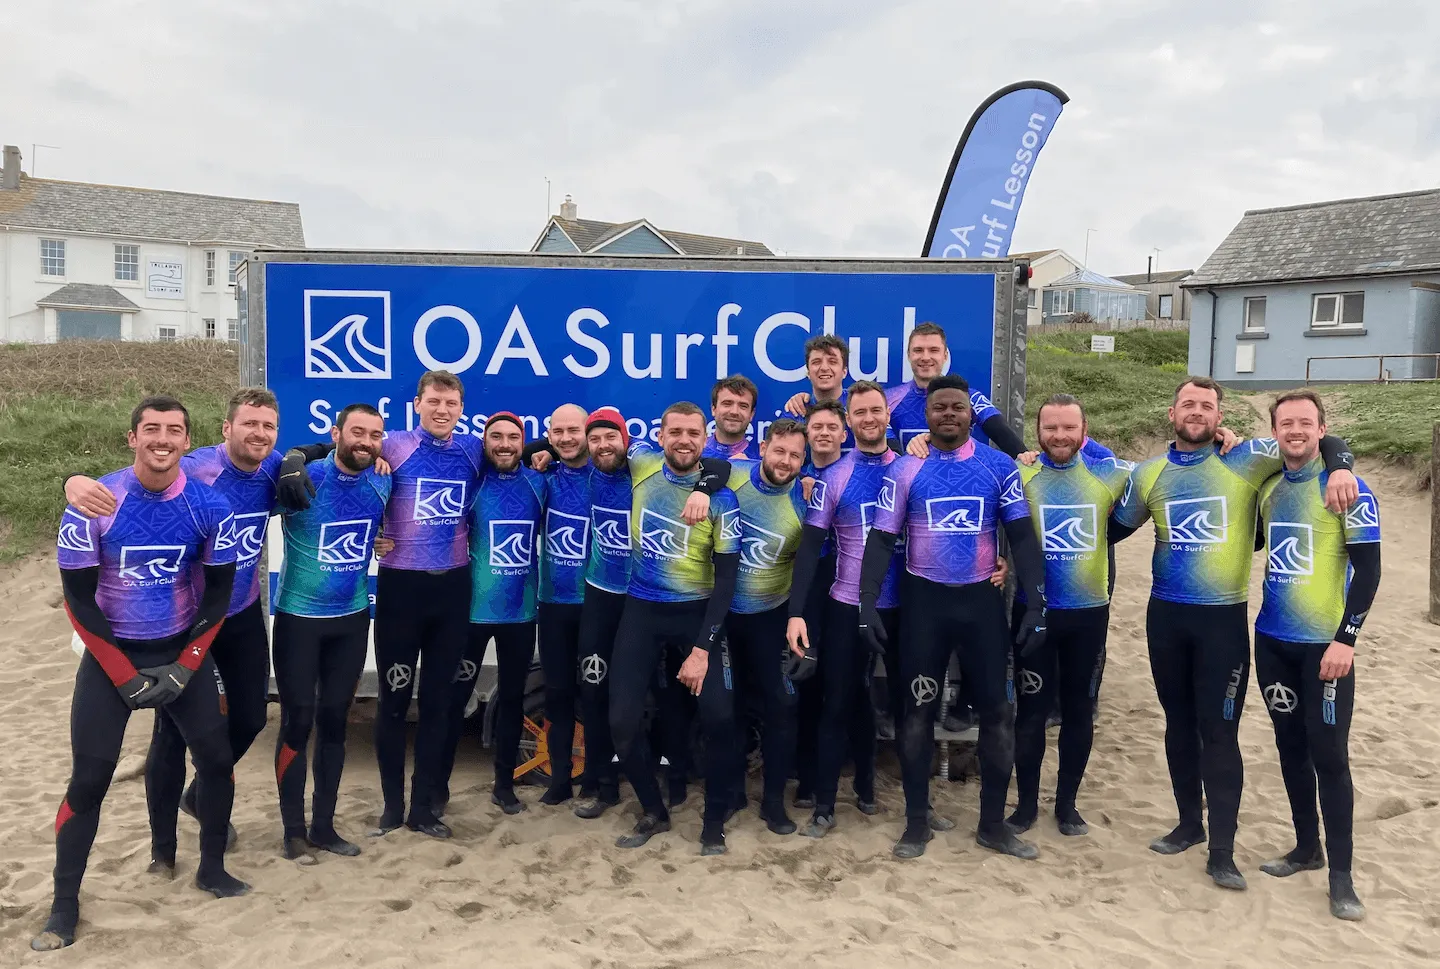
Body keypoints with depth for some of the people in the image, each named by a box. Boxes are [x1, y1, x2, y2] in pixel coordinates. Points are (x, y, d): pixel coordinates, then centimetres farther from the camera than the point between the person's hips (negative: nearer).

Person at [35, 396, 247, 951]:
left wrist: (183, 667, -9)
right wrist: (126, 675, -13)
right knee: (88, 780, -2)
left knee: (217, 759, 4)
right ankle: (64, 905, 14)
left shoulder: (210, 507, -9)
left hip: (184, 651, 2)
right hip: (110, 655, -2)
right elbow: (78, 599, -10)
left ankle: (211, 870, 24)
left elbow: (218, 593, -2)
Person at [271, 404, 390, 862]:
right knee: (297, 721, 1)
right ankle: (293, 829, 15)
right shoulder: (304, 478, -15)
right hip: (299, 617, -4)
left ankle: (324, 825, 23)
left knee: (334, 720, 11)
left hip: (352, 618, 4)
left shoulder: (382, 484, -1)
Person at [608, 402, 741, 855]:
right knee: (622, 719, -4)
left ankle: (714, 822, 11)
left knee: (719, 716, -12)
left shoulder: (722, 498, -10)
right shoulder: (640, 468, -3)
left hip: (696, 613, -2)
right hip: (641, 611, 2)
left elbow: (726, 578, -10)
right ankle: (653, 812, 20)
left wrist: (702, 648, -15)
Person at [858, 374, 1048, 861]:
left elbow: (1022, 537, 1)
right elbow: (881, 539, -2)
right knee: (919, 711, 6)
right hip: (924, 600, -1)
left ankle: (993, 823, 22)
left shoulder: (999, 467, 0)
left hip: (982, 599, 1)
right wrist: (868, 601, -12)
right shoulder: (905, 470, -2)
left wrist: (1036, 603, -6)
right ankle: (917, 821, 20)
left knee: (997, 711, 6)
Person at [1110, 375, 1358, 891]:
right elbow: (1114, 529, 18)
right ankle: (1190, 824, 31)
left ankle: (1222, 852, 8)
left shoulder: (1245, 460, -4)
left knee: (1219, 732, -2)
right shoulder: (1148, 474, 6)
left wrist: (1339, 467, -25)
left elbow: (1324, 442, -5)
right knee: (1178, 723, 14)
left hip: (1224, 618, -3)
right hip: (1165, 615, 4)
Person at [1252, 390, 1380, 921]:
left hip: (1325, 645, -5)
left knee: (1329, 756, -3)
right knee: (1291, 748, 13)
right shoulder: (1268, 487, 8)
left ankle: (1341, 875, 9)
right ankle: (1307, 847, 28)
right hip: (1273, 641, 5)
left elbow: (1368, 569, -11)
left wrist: (1346, 638, -17)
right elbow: (1249, 544, 21)